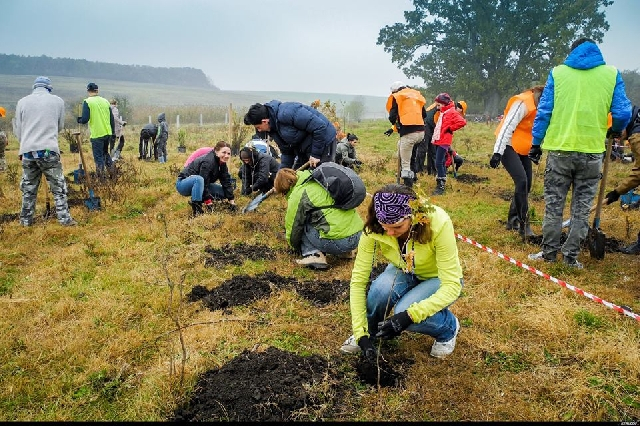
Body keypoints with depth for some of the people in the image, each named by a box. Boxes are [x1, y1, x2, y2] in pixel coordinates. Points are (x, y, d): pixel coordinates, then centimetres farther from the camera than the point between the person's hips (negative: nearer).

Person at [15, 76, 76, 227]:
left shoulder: (22, 102, 6)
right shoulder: (57, 100, 2)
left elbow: (17, 130, 10)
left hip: (27, 151, 3)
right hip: (49, 150, -2)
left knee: (28, 188, 13)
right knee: (58, 187, 5)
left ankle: (26, 220, 20)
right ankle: (65, 219, 3)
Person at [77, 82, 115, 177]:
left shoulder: (87, 102, -8)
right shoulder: (105, 101, 8)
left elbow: (85, 119, -13)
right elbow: (112, 119, 10)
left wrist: (79, 120, 9)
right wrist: (113, 133, 18)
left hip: (97, 134, -5)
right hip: (108, 133, 5)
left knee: (98, 157, 3)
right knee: (105, 152, 23)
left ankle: (101, 177, 5)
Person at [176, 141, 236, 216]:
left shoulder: (222, 164, -4)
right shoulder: (208, 162, -29)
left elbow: (226, 183, -4)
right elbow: (204, 182, -30)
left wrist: (231, 200, -9)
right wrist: (208, 202, -30)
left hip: (200, 185, 8)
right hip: (183, 184, -8)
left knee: (224, 191, -2)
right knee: (199, 179, -39)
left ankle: (194, 201, 3)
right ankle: (196, 207, -30)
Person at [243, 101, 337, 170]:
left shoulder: (286, 113, -28)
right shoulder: (272, 127, 3)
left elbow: (320, 126, -29)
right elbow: (286, 151, 12)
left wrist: (315, 154, -22)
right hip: (304, 147, 10)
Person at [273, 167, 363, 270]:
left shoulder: (297, 196, -5)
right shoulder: (317, 180, 17)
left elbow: (292, 228, 7)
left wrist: (296, 248, 26)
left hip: (338, 242, -8)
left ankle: (314, 255, -4)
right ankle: (345, 252, 22)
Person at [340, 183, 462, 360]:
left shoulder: (438, 223, -35)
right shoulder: (374, 228, -27)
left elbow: (452, 285, -31)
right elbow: (358, 280, -22)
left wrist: (409, 315, -42)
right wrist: (361, 333, -27)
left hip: (438, 279, -2)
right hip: (403, 272, 2)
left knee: (404, 313, -31)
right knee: (381, 289, -33)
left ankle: (449, 327, 2)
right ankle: (370, 330, 0)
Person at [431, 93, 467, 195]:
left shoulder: (452, 112, -9)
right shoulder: (442, 113, 18)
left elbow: (462, 122, -20)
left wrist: (450, 128, -13)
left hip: (444, 141, -10)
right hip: (438, 140, 10)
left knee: (439, 163, -13)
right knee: (441, 163, 13)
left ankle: (441, 186, -10)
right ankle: (441, 185, 20)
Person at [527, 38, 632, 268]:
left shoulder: (557, 72, 3)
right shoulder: (611, 74, 4)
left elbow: (544, 111, 0)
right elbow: (623, 113, 2)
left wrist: (536, 143, 6)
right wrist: (615, 131, 22)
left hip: (559, 149, 0)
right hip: (592, 152, 1)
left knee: (553, 205, 9)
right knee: (581, 208, 9)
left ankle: (549, 252, 14)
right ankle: (571, 256, 12)